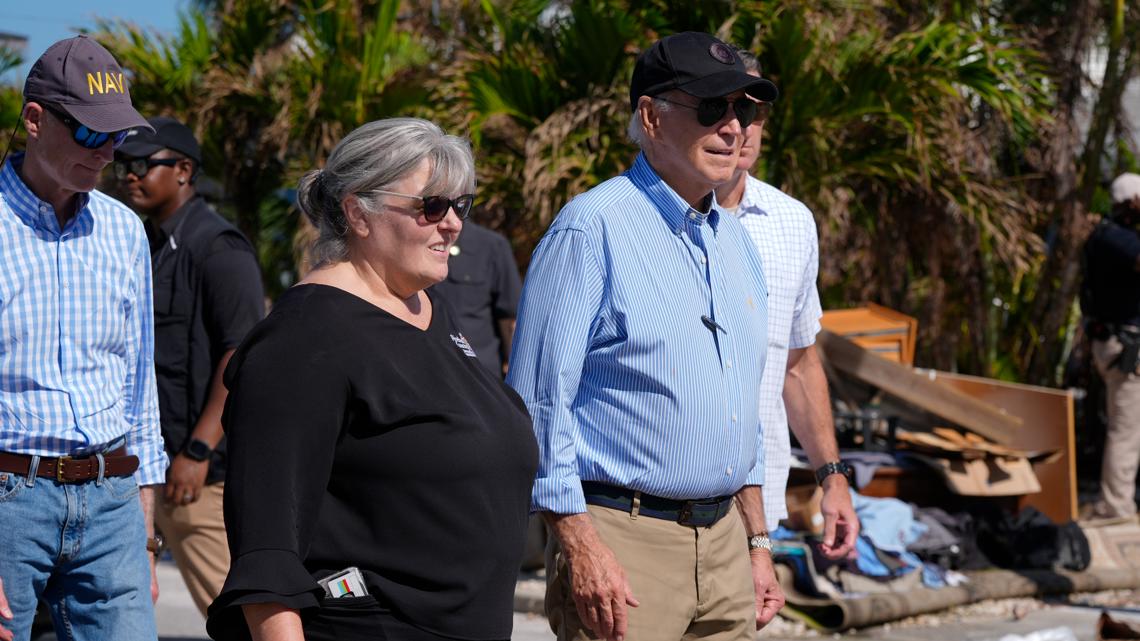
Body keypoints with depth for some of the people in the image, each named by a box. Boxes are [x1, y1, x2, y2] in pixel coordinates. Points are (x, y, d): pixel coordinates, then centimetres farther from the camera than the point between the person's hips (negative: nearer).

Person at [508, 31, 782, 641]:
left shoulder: (734, 240, 14)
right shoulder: (592, 227, -10)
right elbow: (538, 401, -14)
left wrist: (757, 542, 18)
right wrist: (579, 544, -19)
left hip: (725, 542, 7)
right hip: (622, 544, -7)